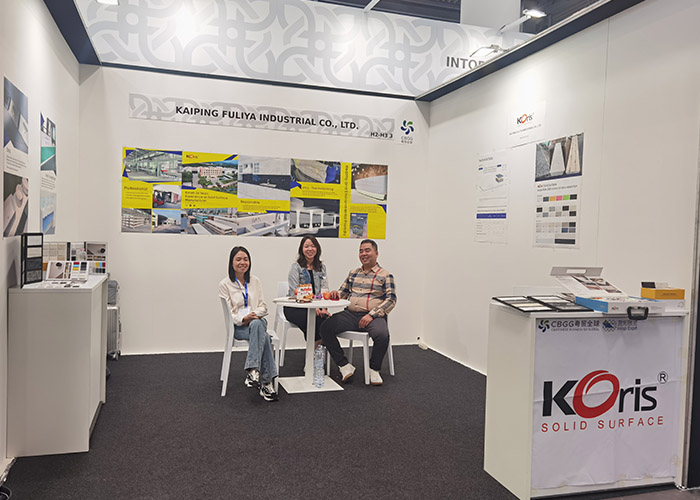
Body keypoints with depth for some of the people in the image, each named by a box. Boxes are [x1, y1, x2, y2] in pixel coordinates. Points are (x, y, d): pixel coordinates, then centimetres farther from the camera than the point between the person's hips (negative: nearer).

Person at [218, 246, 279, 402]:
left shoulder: (255, 281, 14)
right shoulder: (225, 284, 3)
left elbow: (263, 306, 12)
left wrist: (255, 314, -11)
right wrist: (243, 319, -22)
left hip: (257, 321, 3)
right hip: (238, 326, -3)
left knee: (257, 325, -38)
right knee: (262, 335, -36)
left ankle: (253, 372, -43)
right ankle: (266, 382, -40)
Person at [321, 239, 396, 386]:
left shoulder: (385, 275, 6)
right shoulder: (353, 273, 21)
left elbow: (391, 299, -3)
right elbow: (343, 292, 24)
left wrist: (372, 315, -16)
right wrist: (337, 294, -3)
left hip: (373, 316, -4)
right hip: (350, 314, 4)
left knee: (382, 334, -36)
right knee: (325, 328, -19)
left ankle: (374, 369, -9)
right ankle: (344, 365, -8)